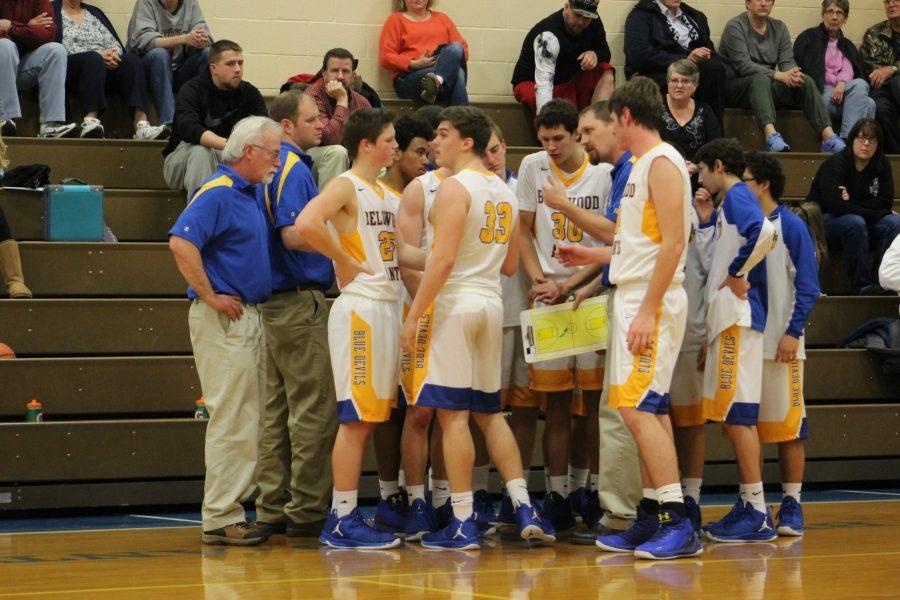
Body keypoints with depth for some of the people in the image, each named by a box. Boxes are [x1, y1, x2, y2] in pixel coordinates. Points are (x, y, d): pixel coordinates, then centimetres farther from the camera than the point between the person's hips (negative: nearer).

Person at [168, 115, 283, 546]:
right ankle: (220, 518, -5)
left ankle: (230, 510, 17)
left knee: (247, 421, 12)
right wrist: (210, 297, -20)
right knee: (231, 421, -8)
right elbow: (180, 242, -25)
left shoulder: (250, 194, 16)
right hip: (224, 318, -10)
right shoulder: (218, 193, -13)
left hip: (250, 315, 10)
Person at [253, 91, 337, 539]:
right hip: (301, 300, -10)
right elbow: (293, 235, -23)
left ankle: (273, 509, 13)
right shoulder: (294, 169, -13)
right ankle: (307, 510, -6)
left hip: (275, 302, 10)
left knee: (278, 411, 11)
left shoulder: (280, 167, 17)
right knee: (315, 410, -7)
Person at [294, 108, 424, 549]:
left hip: (386, 308, 9)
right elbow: (306, 223, -27)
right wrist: (345, 260, -18)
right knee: (355, 418, -8)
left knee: (369, 418, 10)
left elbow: (398, 251, 21)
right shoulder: (346, 186, -9)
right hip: (360, 309, -9)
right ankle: (342, 520, -5)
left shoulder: (383, 193, 18)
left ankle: (344, 514, 15)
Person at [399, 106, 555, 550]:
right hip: (492, 302, 8)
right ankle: (524, 509, 8)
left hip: (454, 301, -8)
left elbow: (444, 259, -19)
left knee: (453, 414, -5)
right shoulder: (504, 192, 14)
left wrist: (414, 316, -17)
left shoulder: (455, 187, -11)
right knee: (489, 412, 16)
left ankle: (463, 524, -5)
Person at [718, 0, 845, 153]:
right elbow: (743, 65, -18)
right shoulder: (735, 27, -6)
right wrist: (778, 75, -28)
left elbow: (787, 61, 3)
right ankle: (770, 134, -60)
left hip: (769, 84, 6)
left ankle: (828, 137, -34)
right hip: (734, 87, -6)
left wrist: (792, 74, -23)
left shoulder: (779, 27, 12)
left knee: (806, 81, -19)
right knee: (762, 78, -37)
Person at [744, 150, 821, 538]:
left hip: (780, 345, -5)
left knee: (787, 425, -3)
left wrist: (793, 331, -15)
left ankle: (791, 506, 2)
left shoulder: (791, 227, -3)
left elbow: (807, 286, -6)